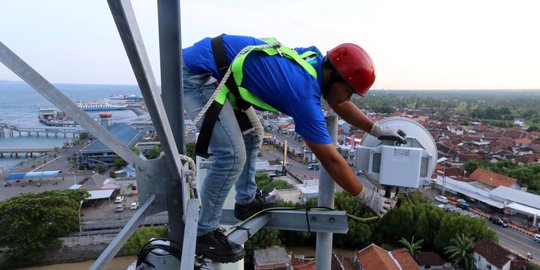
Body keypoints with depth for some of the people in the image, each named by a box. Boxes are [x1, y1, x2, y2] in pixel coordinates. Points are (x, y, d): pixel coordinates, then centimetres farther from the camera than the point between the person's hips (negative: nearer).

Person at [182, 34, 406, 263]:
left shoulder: (316, 60, 2)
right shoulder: (304, 93, -24)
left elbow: (339, 104, 18)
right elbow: (331, 160, -17)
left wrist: (376, 130, 20)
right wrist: (366, 197, -4)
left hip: (212, 67, 10)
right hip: (197, 74, -10)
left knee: (251, 135, 15)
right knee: (232, 156, -16)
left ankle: (247, 201, 28)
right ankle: (202, 233, 4)